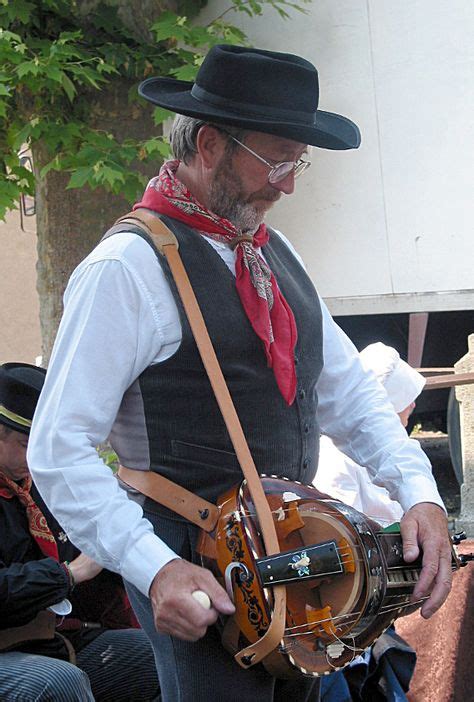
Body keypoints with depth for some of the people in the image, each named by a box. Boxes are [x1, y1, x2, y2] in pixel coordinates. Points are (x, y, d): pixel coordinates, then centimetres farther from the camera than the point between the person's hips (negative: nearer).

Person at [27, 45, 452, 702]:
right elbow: (59, 450, -17)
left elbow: (347, 390, 15)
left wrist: (420, 493, -1)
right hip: (197, 573, -8)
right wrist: (155, 568, -26)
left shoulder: (273, 252, 10)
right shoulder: (126, 269, -15)